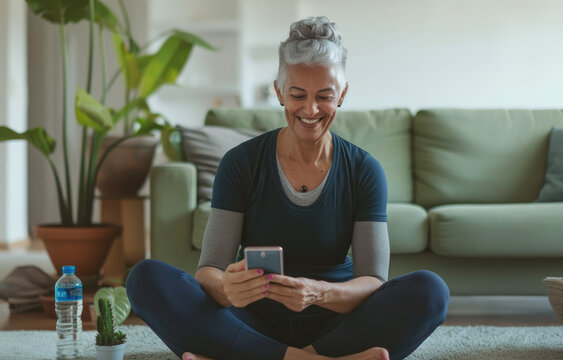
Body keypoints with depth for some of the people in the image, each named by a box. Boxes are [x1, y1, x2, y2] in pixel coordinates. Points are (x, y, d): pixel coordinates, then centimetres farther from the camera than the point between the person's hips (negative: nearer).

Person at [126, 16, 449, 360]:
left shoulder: (365, 170, 0)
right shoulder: (241, 163, -1)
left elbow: (373, 283, -8)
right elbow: (209, 272, -7)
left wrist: (319, 293, -32)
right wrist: (226, 289, -33)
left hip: (335, 325, 1)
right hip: (254, 324, 0)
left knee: (429, 289, -27)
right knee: (146, 277, -22)